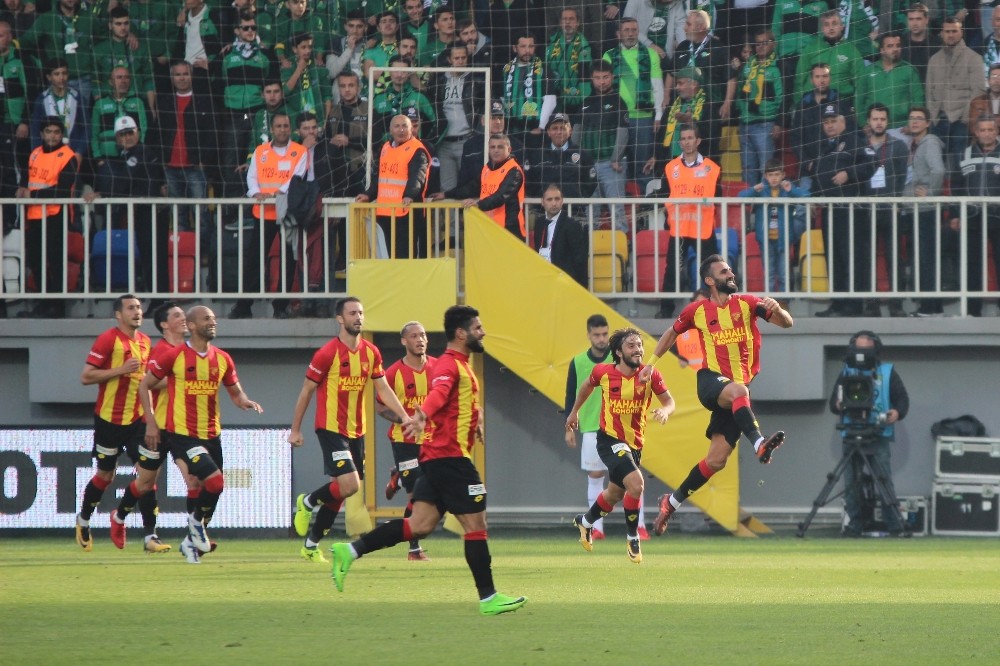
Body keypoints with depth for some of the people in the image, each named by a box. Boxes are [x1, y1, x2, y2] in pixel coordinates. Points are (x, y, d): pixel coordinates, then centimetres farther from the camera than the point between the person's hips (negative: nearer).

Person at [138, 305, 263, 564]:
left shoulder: (222, 359, 7)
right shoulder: (173, 356, -7)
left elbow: (235, 392, 18)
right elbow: (144, 385, 1)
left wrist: (245, 402, -6)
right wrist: (151, 423, -6)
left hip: (211, 434, 6)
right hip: (182, 434, -6)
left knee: (210, 488, 9)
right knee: (215, 481, -21)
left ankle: (191, 541, 30)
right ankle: (197, 521, 8)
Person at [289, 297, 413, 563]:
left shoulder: (371, 353, 5)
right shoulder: (327, 353, -12)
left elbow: (383, 389, 13)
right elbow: (306, 391, -5)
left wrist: (404, 416, 0)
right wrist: (295, 430, -3)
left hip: (356, 430, 6)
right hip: (330, 428, -6)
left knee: (339, 493, 9)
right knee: (349, 485, -19)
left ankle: (311, 545, 22)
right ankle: (308, 503, 9)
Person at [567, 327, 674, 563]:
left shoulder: (650, 375, -9)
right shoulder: (603, 372, -10)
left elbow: (669, 401, -2)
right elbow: (587, 386, 12)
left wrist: (665, 411, -26)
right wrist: (574, 411, 24)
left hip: (635, 444, 4)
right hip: (610, 440, -4)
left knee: (615, 494, 19)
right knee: (635, 483, -25)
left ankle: (585, 522, 50)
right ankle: (632, 538, -6)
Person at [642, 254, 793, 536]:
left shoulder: (746, 303, 5)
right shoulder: (697, 311, 6)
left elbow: (786, 323, -1)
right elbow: (672, 333, 24)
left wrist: (776, 309, -23)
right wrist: (651, 363, 17)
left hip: (737, 390, 2)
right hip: (711, 381, -2)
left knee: (716, 461, -2)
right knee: (738, 390, -40)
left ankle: (672, 502, 15)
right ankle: (759, 444, -59)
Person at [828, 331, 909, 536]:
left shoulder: (888, 374, 10)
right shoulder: (846, 374, 14)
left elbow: (902, 398, 7)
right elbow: (833, 403, 11)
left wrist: (898, 412, -14)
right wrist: (838, 405, -12)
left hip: (879, 437, -2)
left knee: (884, 480, -10)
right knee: (851, 483, -2)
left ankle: (895, 526, -9)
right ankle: (854, 525, 3)